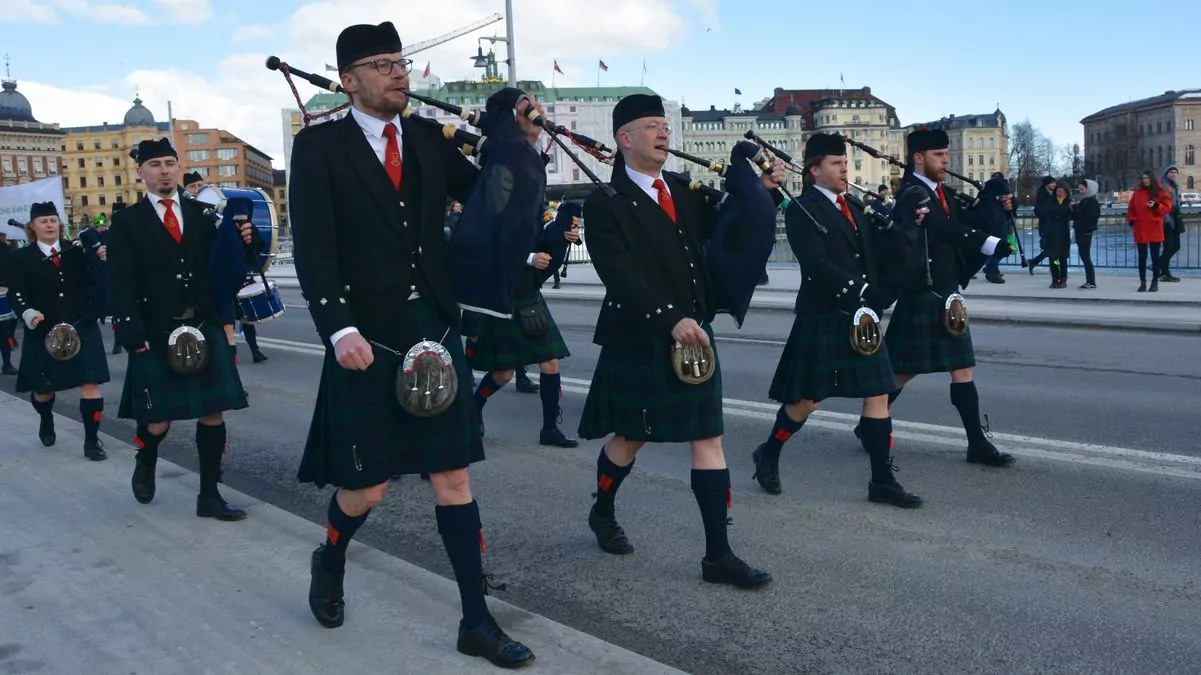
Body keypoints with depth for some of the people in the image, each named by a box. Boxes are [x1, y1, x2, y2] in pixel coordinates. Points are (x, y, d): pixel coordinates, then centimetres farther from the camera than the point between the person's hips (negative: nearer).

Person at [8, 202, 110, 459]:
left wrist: (102, 260, -21)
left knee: (91, 384, -7)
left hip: (82, 327, 0)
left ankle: (92, 440, 3)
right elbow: (16, 294, -5)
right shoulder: (21, 259, 5)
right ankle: (46, 421, 46)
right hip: (44, 331, 0)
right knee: (43, 388, 12)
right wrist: (29, 314, -24)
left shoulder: (77, 251, 7)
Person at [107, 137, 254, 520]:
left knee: (213, 415, 2)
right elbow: (120, 284, -5)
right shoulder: (126, 222, 3)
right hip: (156, 334, -2)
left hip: (205, 327, 2)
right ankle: (145, 464, 37)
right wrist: (133, 333, -16)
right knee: (159, 420, 3)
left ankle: (209, 495, 13)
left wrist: (241, 243, -14)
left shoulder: (202, 213, 10)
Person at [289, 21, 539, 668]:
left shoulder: (429, 140, 10)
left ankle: (476, 620, 16)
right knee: (367, 485, 6)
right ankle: (329, 561, 40)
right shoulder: (318, 145, -2)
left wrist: (517, 145, -6)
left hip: (436, 329, 4)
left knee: (453, 477, 6)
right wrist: (340, 328, -23)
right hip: (367, 336, -3)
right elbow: (313, 248, -11)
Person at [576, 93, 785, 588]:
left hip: (694, 334, 6)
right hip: (638, 341, -5)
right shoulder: (604, 204, -9)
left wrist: (761, 190, 3)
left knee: (709, 440, 2)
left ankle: (718, 554, 8)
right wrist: (671, 319, -27)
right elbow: (621, 276, -19)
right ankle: (602, 513, 39)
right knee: (630, 437, 11)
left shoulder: (682, 190, 9)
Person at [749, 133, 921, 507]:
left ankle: (882, 480, 11)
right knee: (806, 400, 2)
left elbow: (874, 261, 15)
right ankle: (767, 455, 24)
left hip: (863, 319, 7)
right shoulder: (801, 211, -8)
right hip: (822, 321, -7)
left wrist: (878, 301, -2)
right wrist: (861, 292, -22)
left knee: (878, 395, 4)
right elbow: (817, 266, -19)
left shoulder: (854, 209, 15)